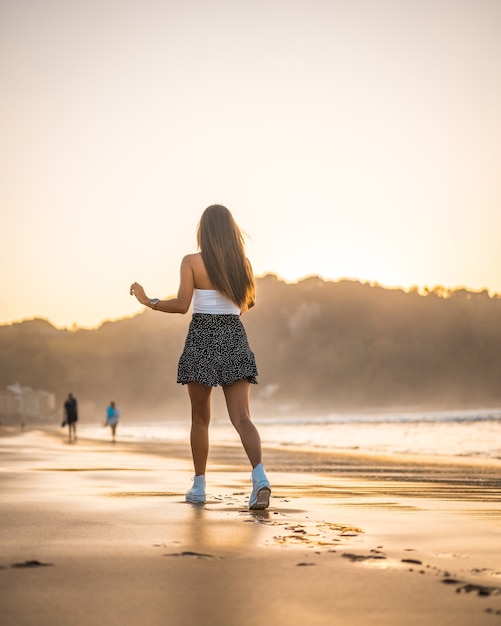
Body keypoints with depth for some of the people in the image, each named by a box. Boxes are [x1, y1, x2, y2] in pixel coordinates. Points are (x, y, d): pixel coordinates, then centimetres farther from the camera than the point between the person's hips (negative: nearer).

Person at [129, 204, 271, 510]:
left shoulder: (192, 262, -5)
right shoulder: (243, 263, 5)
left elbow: (182, 305, -12)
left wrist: (147, 300, -1)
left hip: (202, 338, -2)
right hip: (235, 338, 2)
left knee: (200, 419, 12)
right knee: (242, 417, -3)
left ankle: (199, 486, 18)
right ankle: (260, 476, -25)